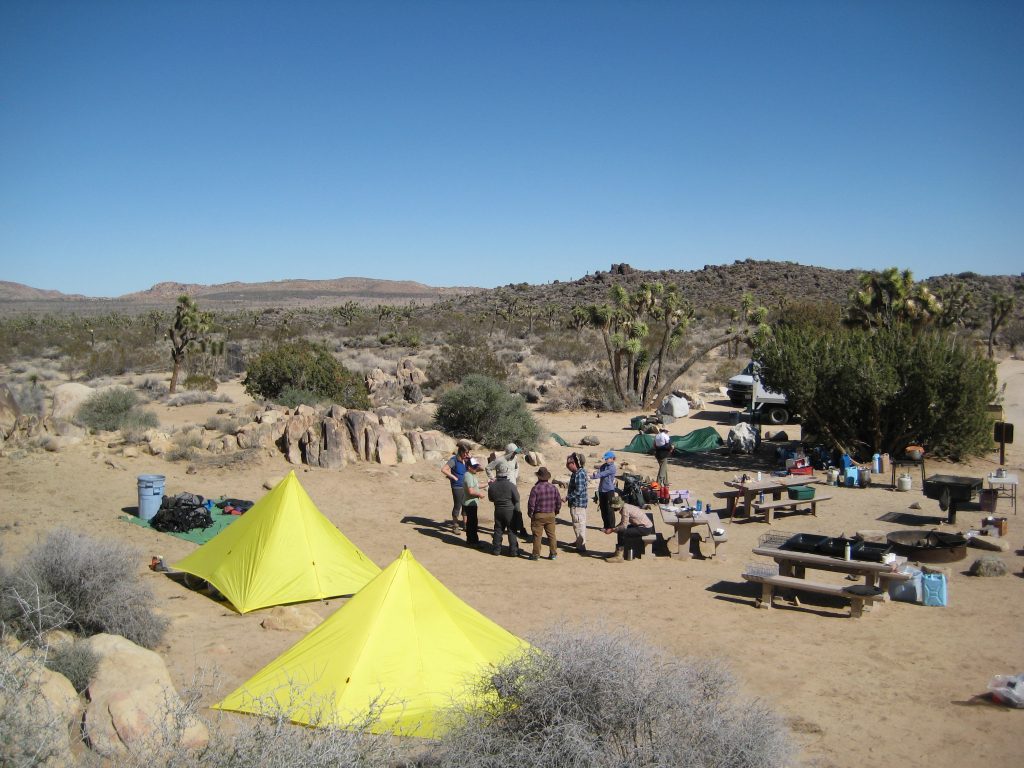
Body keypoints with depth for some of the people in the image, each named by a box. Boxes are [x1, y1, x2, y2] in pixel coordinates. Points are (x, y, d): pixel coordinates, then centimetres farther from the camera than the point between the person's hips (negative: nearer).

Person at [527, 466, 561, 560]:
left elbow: (531, 503, -13)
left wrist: (530, 514, 1)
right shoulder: (553, 488, 0)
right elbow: (559, 502, 5)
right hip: (551, 515, 4)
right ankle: (553, 553, 16)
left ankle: (536, 554, 8)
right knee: (552, 535, 12)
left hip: (538, 515, -4)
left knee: (537, 536, 4)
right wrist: (555, 511, 20)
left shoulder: (535, 488, -14)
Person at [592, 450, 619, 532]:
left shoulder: (613, 468, -9)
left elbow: (603, 474, -20)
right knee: (603, 509, 10)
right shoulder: (603, 466, 12)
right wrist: (594, 475, -27)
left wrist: (593, 476, -28)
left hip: (609, 490, -7)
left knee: (609, 509, -4)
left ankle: (611, 526, 4)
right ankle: (606, 525, 20)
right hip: (601, 489, 7)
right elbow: (598, 473, -2)